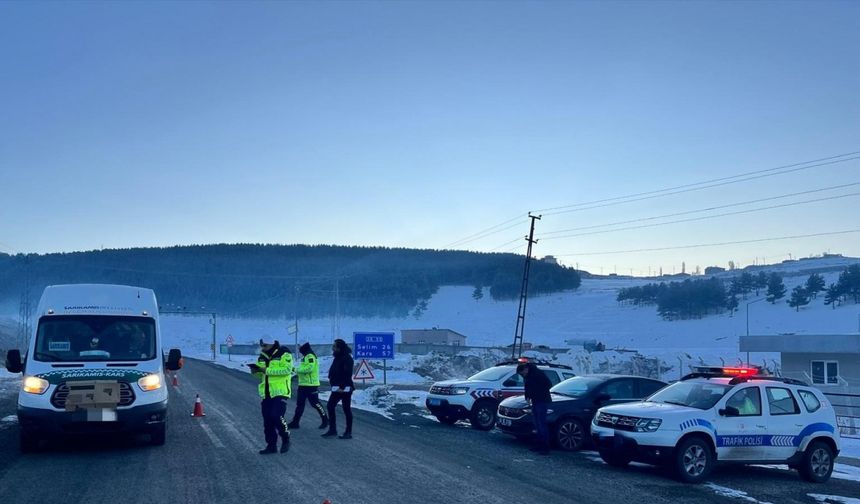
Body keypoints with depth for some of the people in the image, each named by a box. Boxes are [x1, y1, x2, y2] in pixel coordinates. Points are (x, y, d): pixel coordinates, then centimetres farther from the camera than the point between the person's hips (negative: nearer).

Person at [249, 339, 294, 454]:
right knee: (267, 420, 8)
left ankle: (286, 439, 7)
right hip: (266, 393, 7)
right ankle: (271, 445, 18)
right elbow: (260, 374, 17)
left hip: (280, 392, -7)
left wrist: (267, 370, -24)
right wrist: (255, 371, -8)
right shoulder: (262, 356, 13)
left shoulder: (284, 353, -8)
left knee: (277, 417, -14)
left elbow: (286, 369, -21)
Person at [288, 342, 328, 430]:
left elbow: (309, 368, -26)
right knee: (300, 404, 10)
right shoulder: (305, 356, 17)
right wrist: (296, 370, 6)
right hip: (303, 384, 10)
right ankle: (295, 422, 14)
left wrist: (298, 370, -18)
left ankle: (325, 420, 9)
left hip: (311, 385, -10)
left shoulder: (310, 356, -16)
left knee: (315, 403, -3)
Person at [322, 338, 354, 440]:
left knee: (347, 409, -1)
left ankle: (348, 432, 7)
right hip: (337, 388, 10)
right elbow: (333, 371, 20)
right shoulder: (337, 358, 13)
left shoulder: (347, 358, -16)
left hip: (345, 388, -9)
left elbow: (347, 374, -22)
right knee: (330, 406, 9)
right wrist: (331, 378, 5)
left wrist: (342, 387, -24)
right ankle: (332, 430, 18)